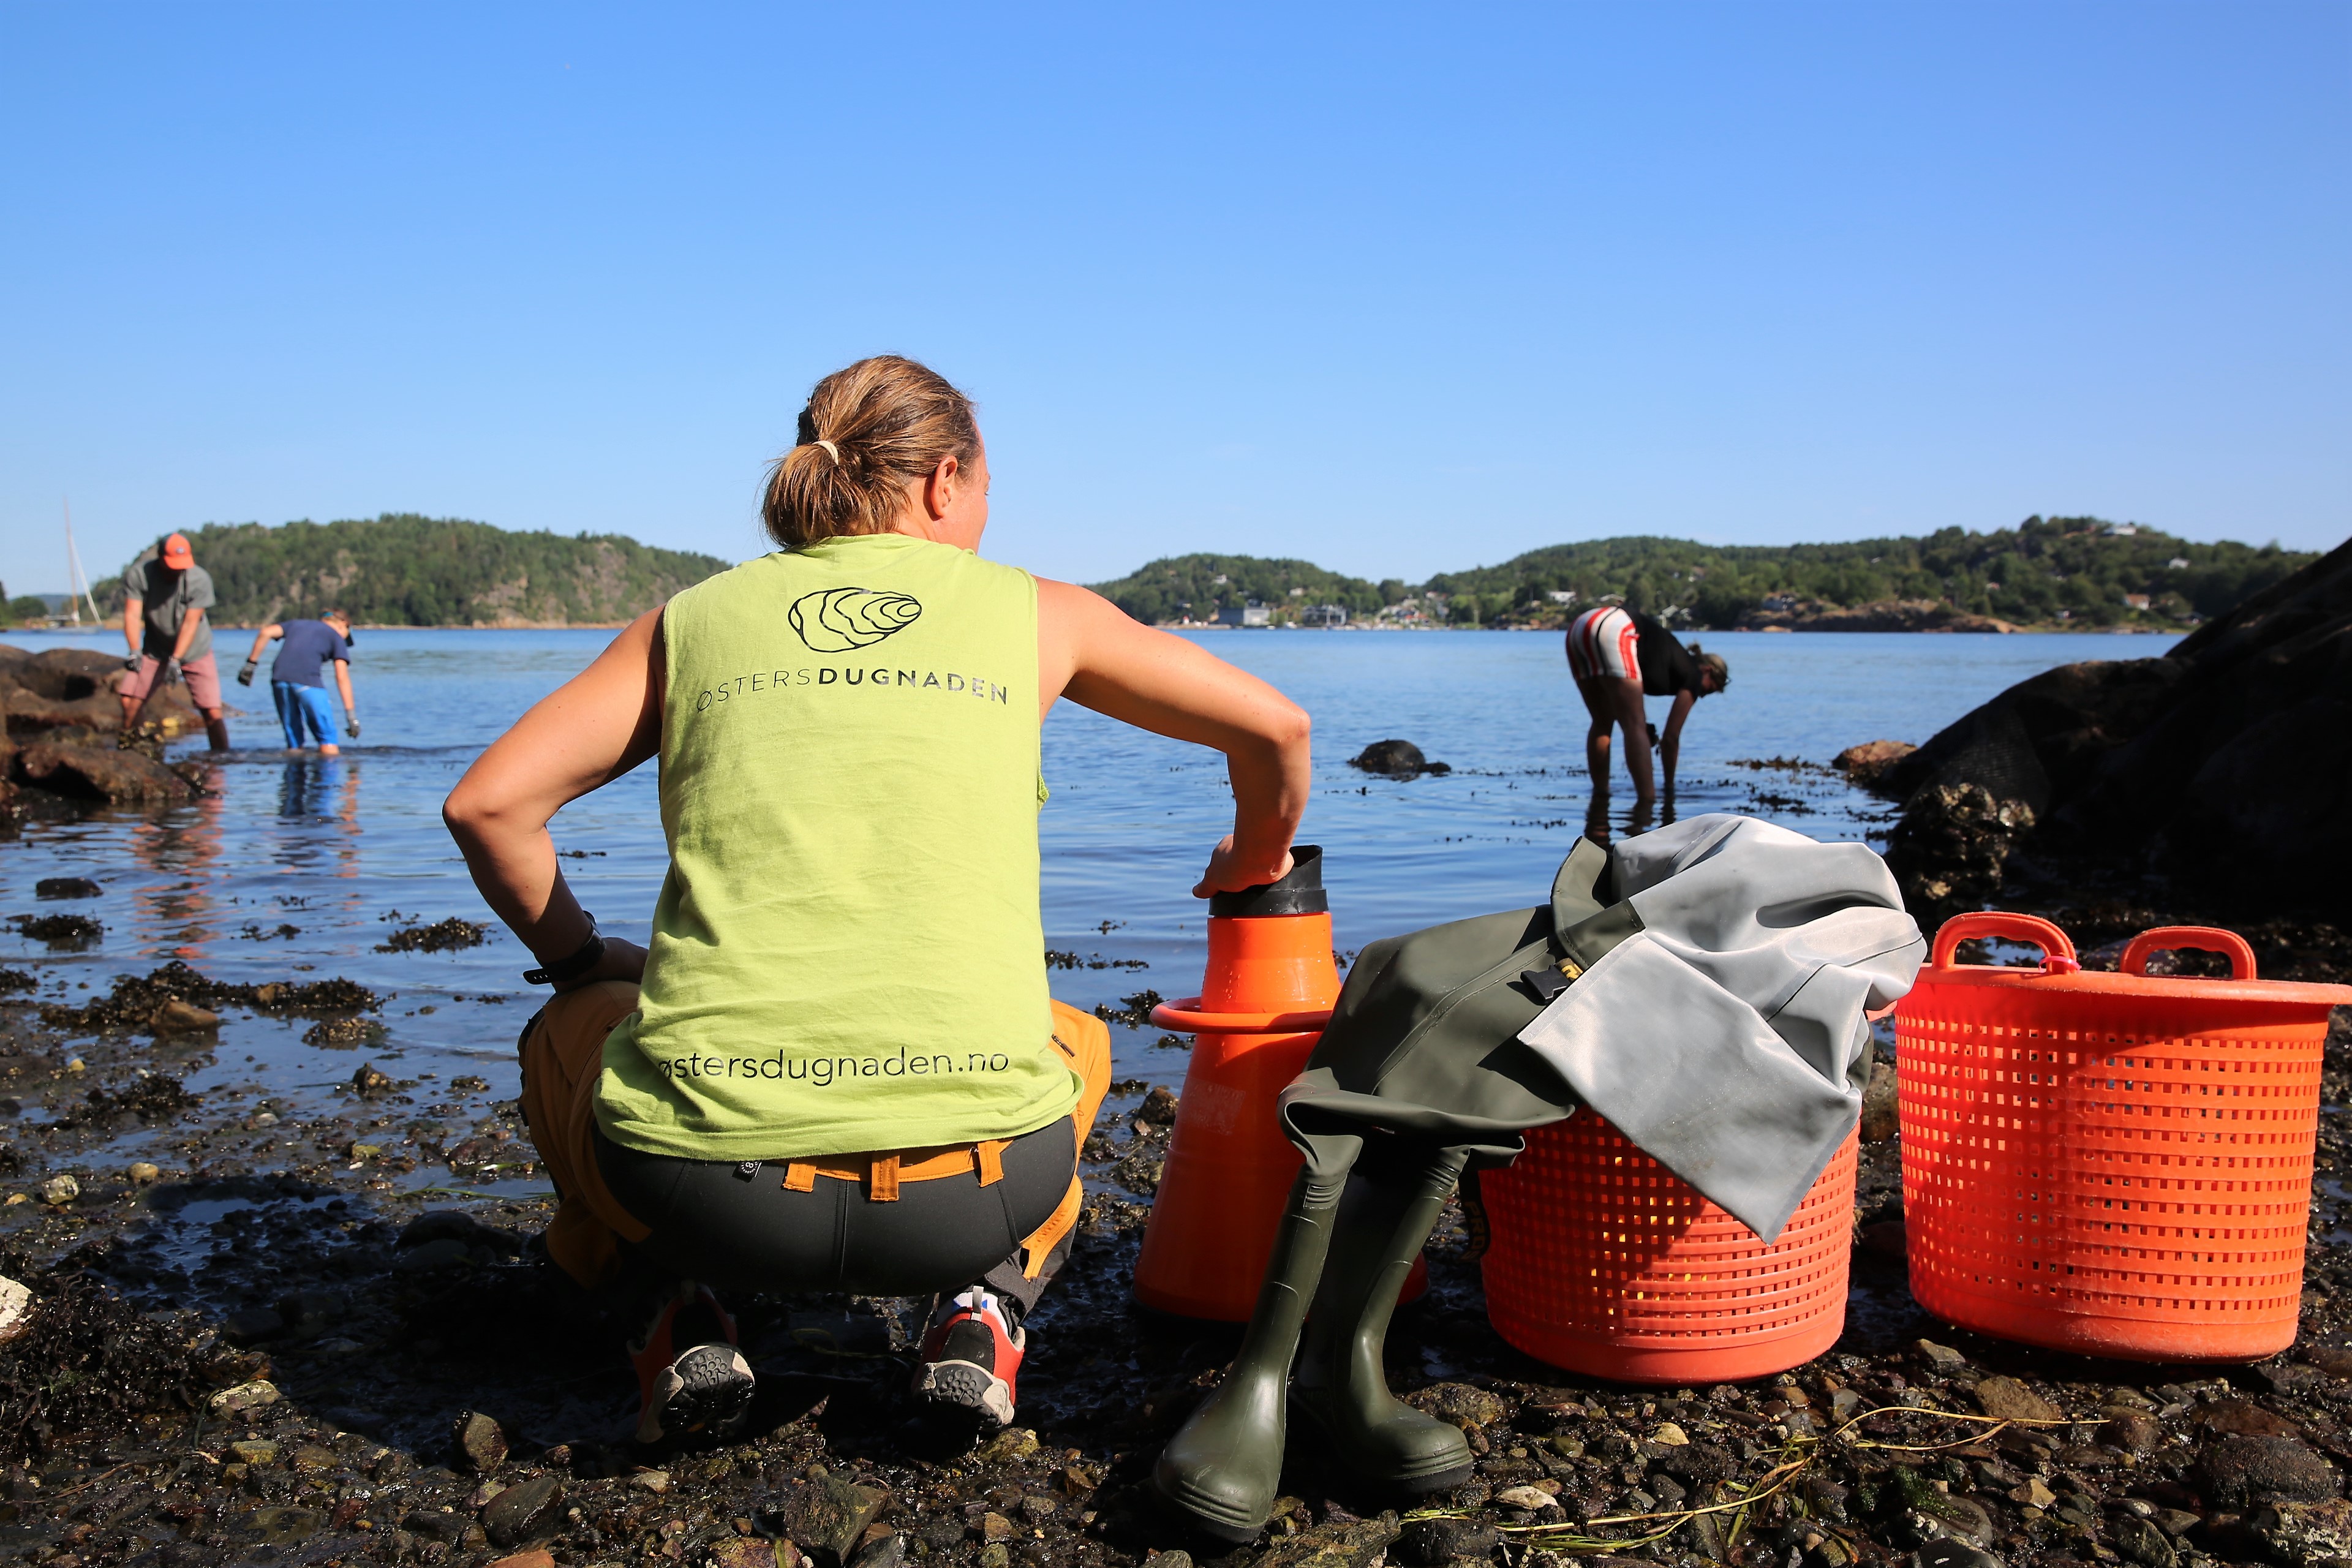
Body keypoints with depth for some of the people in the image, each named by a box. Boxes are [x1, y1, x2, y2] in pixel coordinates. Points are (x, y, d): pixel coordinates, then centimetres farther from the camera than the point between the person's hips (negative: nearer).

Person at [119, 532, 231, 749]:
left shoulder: (200, 580, -19)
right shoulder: (138, 574, -15)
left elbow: (190, 623, -22)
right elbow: (132, 614, -23)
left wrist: (176, 659, -32)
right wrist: (135, 652, -38)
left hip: (195, 653, -2)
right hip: (154, 652, 2)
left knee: (212, 712, -12)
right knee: (129, 700, -10)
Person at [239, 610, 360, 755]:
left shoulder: (296, 624, 31)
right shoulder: (336, 636, 18)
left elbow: (265, 633, 14)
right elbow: (342, 677, 7)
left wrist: (251, 664, 16)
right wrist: (351, 715, 2)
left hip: (279, 679, 4)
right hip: (308, 680, -4)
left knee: (294, 741, 12)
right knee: (328, 738, -1)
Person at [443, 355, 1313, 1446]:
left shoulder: (693, 620, 12)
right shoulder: (1030, 612, 11)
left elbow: (486, 802, 8)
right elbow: (1275, 727, 16)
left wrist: (578, 957, 26)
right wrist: (1253, 866, 37)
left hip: (709, 1186, 1)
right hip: (969, 1184, 0)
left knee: (572, 1036, 34)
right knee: (1076, 1043, 35)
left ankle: (682, 1314, 13)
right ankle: (986, 1308, 12)